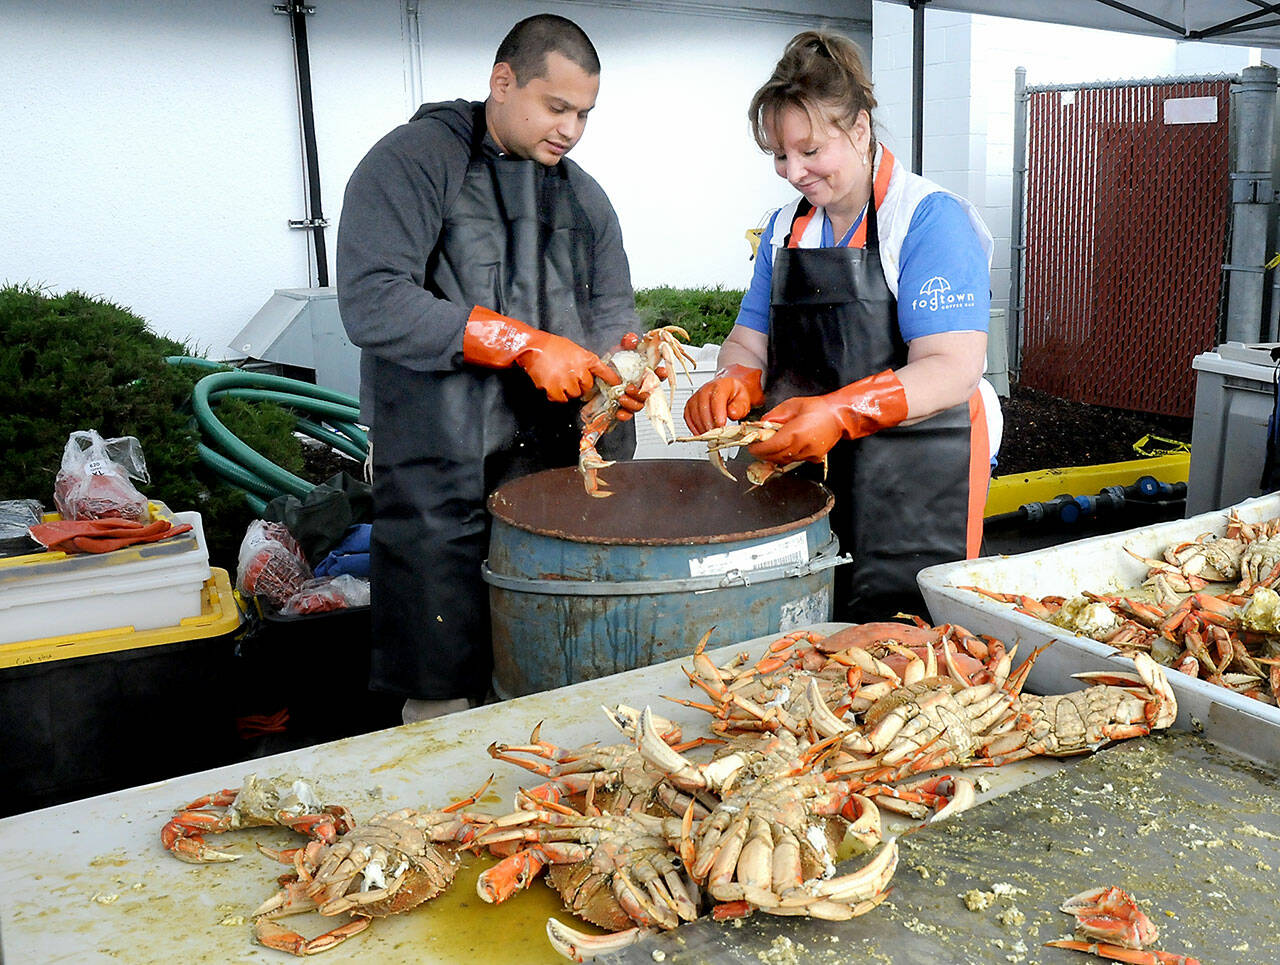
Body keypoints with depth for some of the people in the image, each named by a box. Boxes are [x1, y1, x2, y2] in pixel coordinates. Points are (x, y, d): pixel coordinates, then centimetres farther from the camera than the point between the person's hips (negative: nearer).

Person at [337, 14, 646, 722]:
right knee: (444, 696, -2)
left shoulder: (583, 196, 19)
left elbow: (612, 312, 19)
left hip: (558, 465, 6)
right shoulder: (413, 160, -3)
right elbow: (371, 303, -16)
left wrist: (619, 369, -6)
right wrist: (524, 345, -19)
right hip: (442, 478, -5)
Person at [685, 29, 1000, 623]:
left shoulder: (931, 219, -10)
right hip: (801, 471, 6)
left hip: (913, 483, -5)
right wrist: (734, 383, -9)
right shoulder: (785, 227, 12)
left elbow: (954, 370, -18)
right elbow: (752, 339, 15)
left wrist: (840, 413, -31)